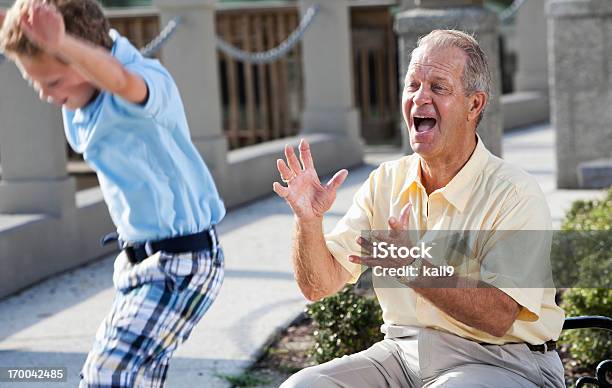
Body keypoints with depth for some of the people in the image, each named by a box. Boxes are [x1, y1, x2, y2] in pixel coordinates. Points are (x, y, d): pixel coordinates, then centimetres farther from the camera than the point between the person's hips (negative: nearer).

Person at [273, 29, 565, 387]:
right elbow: (320, 286, 2)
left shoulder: (515, 193, -11)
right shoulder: (385, 182, 6)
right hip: (401, 353, 4)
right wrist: (310, 221, -16)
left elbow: (498, 317, -21)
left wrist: (412, 267, -31)